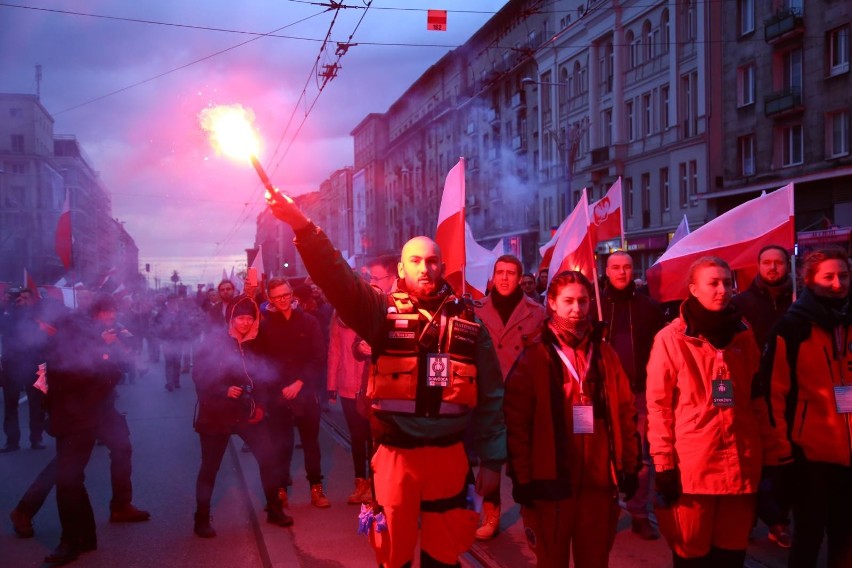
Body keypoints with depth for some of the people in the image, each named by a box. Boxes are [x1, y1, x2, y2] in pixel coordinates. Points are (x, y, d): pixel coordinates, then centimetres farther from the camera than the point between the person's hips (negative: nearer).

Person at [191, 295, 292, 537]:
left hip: (247, 412, 4)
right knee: (209, 468, 5)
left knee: (267, 458, -3)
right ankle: (202, 520, 20)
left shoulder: (253, 344, 6)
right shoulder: (214, 341, -9)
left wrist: (260, 404, 1)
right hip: (217, 413, -4)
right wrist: (224, 391, -20)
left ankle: (274, 510, 14)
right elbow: (199, 375, -11)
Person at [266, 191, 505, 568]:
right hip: (395, 454, -1)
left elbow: (490, 396, 5)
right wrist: (302, 226, -35)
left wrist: (492, 460, 4)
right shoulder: (382, 311, -3)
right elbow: (337, 278, -20)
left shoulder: (468, 322, 2)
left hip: (448, 454, 1)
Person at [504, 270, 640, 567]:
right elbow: (517, 422, -6)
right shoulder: (534, 358, -4)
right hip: (550, 482, -3)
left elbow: (625, 412, 10)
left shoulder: (605, 355, 8)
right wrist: (522, 478, -9)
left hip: (599, 481, 3)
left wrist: (629, 465, 7)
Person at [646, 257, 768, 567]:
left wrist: (766, 449, 11)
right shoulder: (671, 338, -4)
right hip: (691, 466, -4)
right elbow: (658, 404, -5)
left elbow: (757, 397, 15)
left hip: (741, 464, 4)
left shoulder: (743, 335, 9)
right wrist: (663, 462, -9)